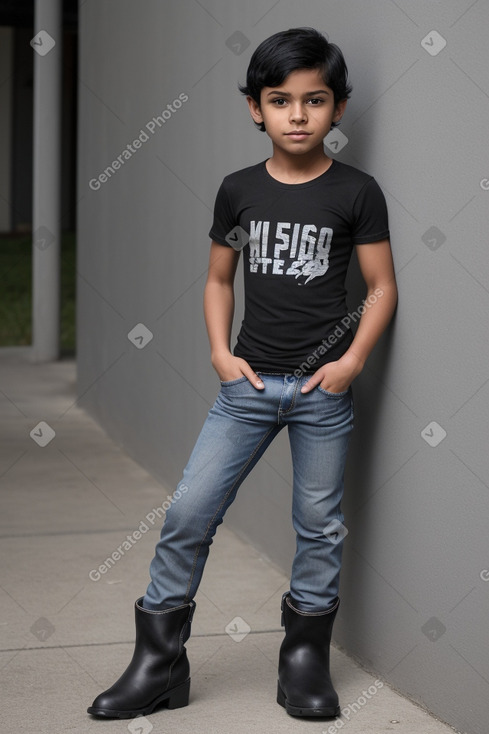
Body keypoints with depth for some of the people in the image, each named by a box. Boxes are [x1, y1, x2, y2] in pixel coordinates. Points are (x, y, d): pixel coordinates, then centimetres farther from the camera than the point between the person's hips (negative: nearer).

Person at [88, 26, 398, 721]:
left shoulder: (356, 192, -3)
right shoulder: (239, 191, 3)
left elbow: (382, 287, 0)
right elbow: (219, 279, 12)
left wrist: (352, 361, -10)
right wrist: (221, 352, 0)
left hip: (323, 388, -2)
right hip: (249, 381, 2)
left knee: (319, 524, 8)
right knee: (188, 514, -2)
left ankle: (306, 656, 25)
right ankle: (158, 663, 8)